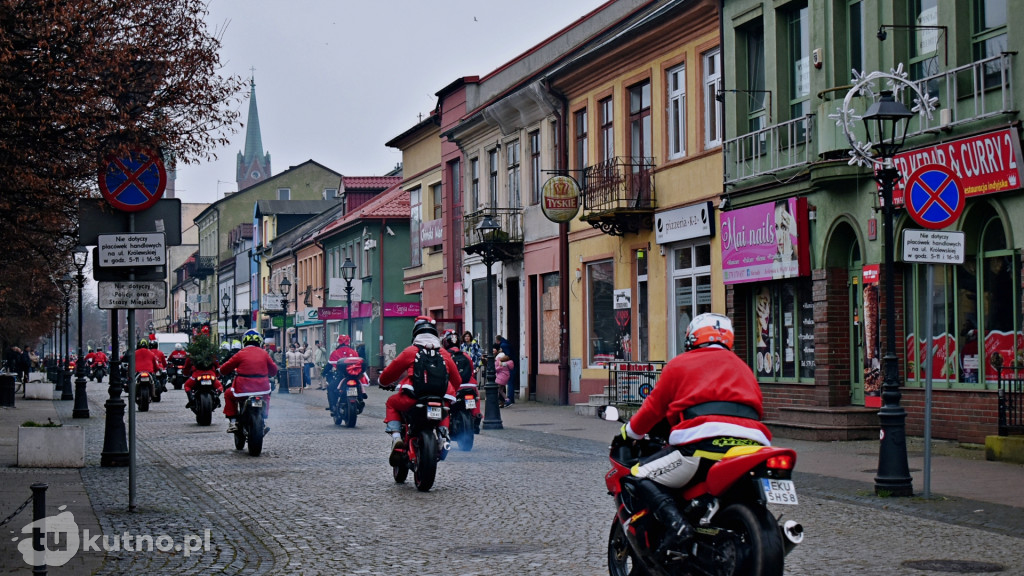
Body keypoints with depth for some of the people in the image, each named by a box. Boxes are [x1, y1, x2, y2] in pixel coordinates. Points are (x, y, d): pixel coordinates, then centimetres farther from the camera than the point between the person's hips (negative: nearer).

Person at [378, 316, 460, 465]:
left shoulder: (410, 351, 8)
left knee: (391, 404, 26)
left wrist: (384, 382, 38)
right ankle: (443, 435, 13)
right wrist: (449, 393, 44)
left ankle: (396, 437, 4)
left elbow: (390, 372, 15)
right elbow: (456, 380, 23)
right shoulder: (444, 353, 17)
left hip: (412, 398, -3)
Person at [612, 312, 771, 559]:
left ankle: (675, 524, -22)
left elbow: (654, 407, 20)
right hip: (751, 443, 6)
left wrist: (628, 433, 36)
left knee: (638, 478, 4)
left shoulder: (680, 364, 18)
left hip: (705, 444, -6)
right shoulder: (743, 367, 32)